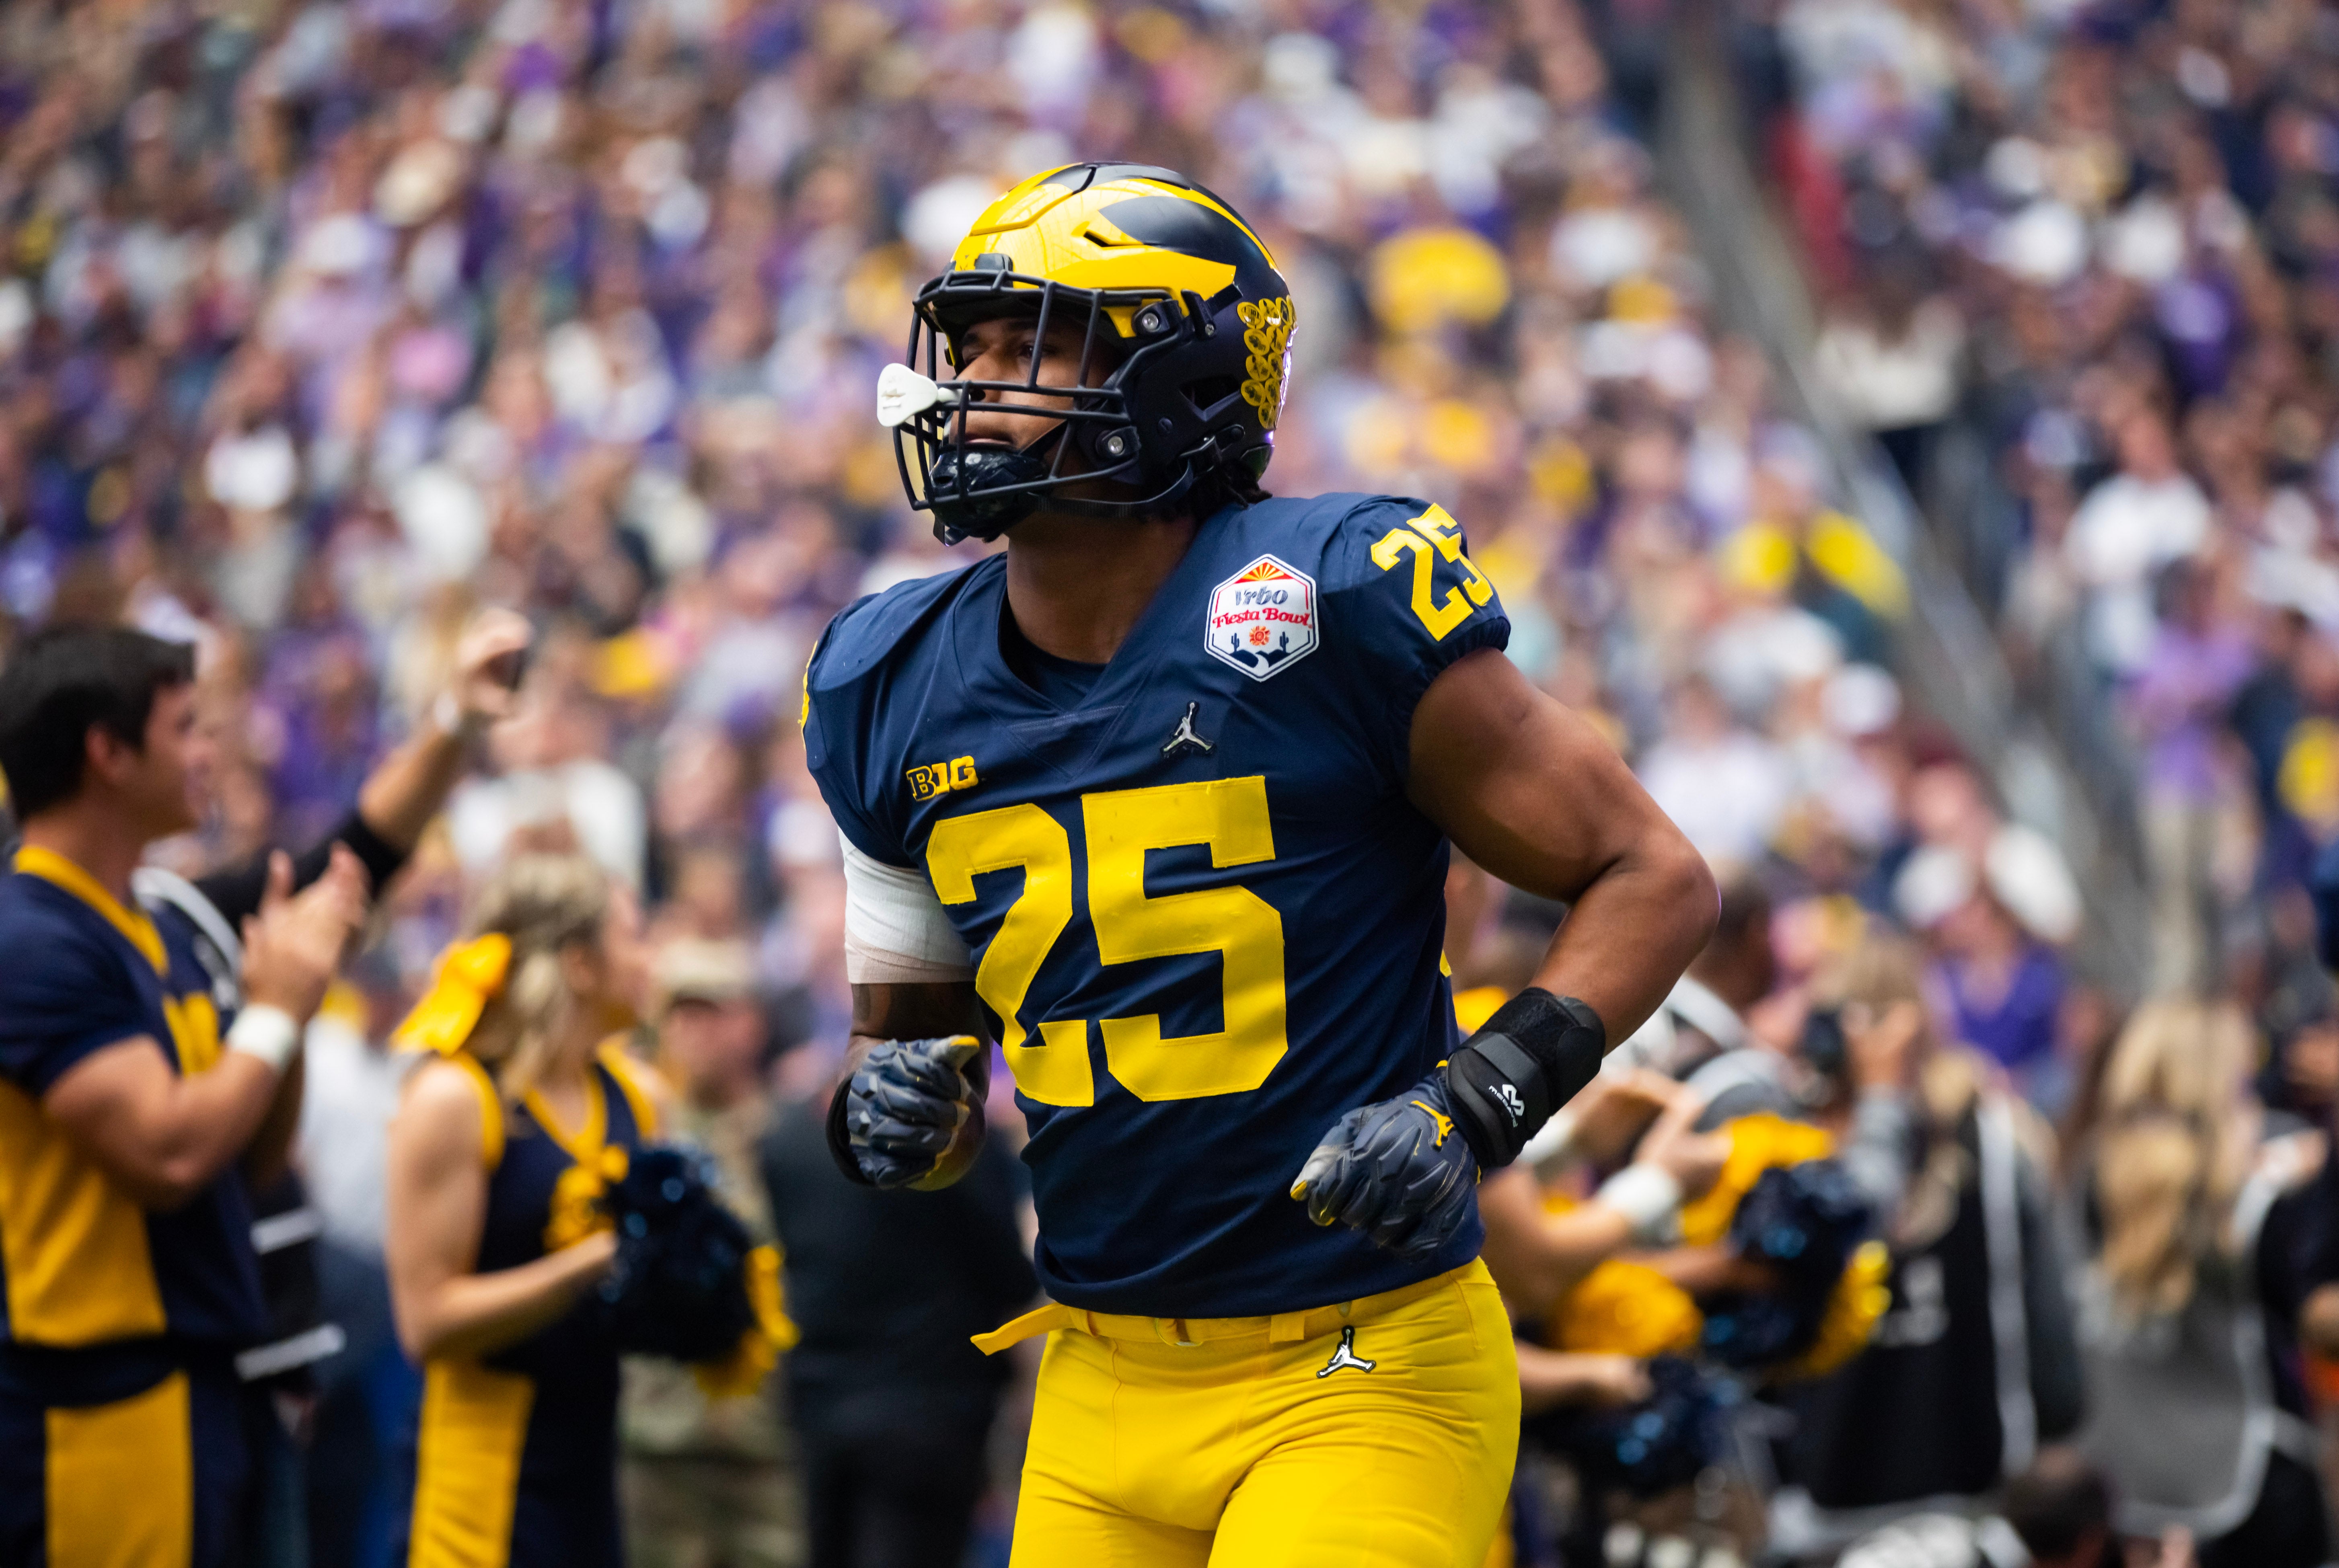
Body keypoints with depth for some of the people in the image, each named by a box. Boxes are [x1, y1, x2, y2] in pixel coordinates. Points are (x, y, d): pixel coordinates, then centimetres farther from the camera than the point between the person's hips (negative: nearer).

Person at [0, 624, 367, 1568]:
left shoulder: (154, 938, 14)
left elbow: (250, 1162, 17)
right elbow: (167, 1154, -25)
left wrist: (290, 984, 5)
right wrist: (278, 1011, -11)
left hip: (197, 1380, 10)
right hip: (106, 1406, -10)